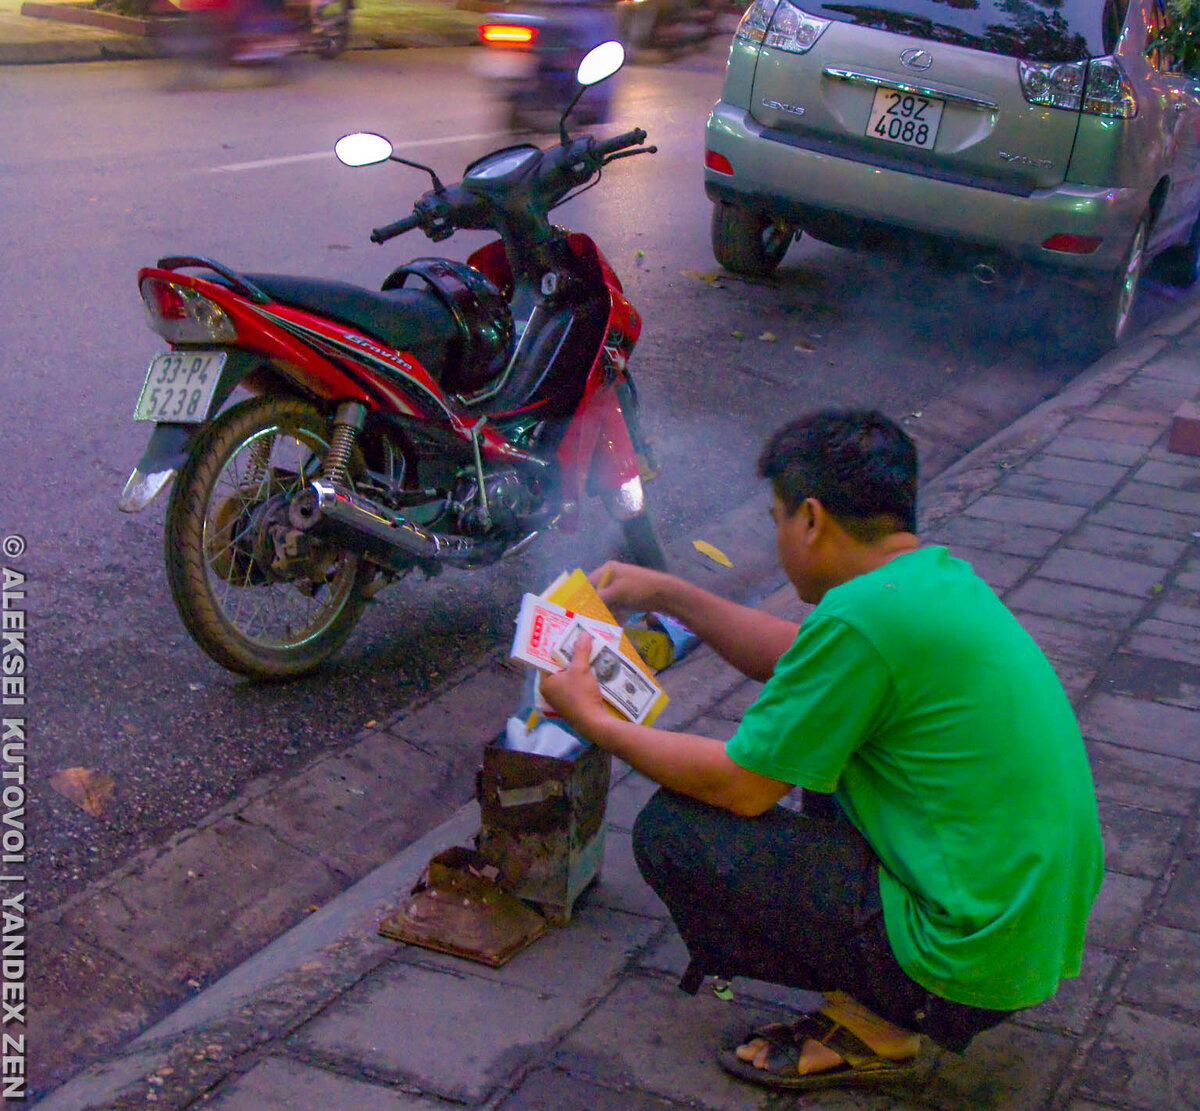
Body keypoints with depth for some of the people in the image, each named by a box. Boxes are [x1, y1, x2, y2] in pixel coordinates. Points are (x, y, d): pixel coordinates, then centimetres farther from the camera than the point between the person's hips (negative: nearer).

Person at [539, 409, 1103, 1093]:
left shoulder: (864, 616, -22)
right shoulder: (942, 575, 5)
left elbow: (739, 785, -14)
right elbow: (796, 657, 22)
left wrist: (593, 720, -1)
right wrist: (667, 594, 21)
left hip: (971, 955, -9)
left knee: (671, 828, -7)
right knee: (820, 744, 27)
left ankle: (871, 1027, 1)